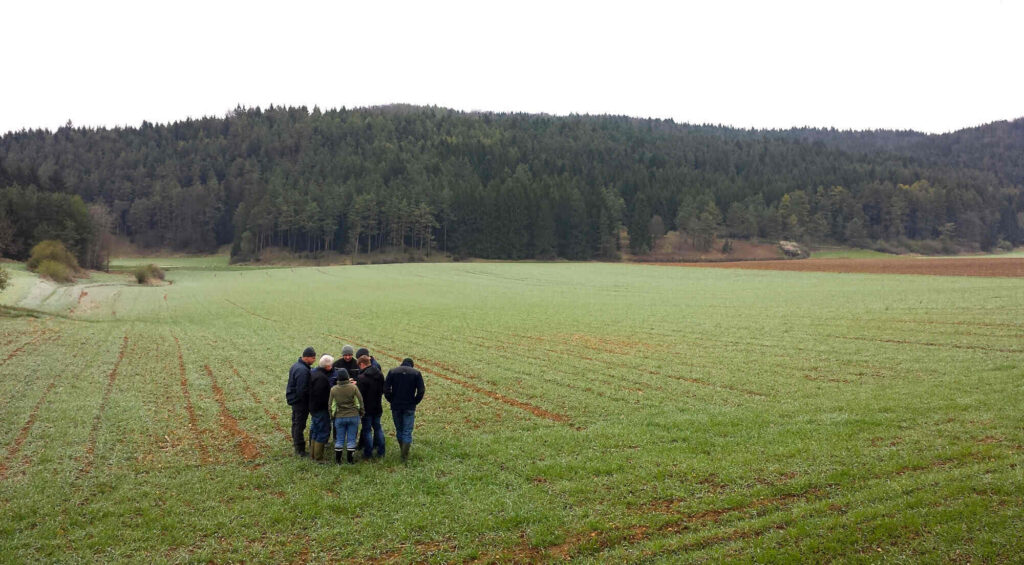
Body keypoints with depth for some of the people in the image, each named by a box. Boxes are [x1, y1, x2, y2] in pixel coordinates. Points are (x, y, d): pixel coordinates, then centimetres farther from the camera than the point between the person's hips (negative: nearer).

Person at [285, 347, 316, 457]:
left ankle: (296, 441, 39)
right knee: (300, 424, -1)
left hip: (294, 398, 10)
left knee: (296, 422, 23)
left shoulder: (296, 365, 6)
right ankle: (300, 449, 6)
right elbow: (302, 390, -28)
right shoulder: (302, 370, -27)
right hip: (300, 400, -10)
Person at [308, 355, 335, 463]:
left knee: (315, 431, 19)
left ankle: (314, 455, 29)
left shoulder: (313, 372, 8)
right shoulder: (322, 377, -24)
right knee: (323, 432, -2)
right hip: (321, 409, -10)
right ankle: (318, 458, 3)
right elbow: (321, 396, -26)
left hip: (313, 408, 10)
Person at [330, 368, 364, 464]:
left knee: (339, 439, 10)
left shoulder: (333, 389, -5)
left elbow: (331, 405, 4)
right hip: (353, 416, -1)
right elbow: (360, 402, -3)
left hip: (339, 417, 1)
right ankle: (350, 459, 14)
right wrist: (361, 413, 11)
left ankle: (338, 459, 15)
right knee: (351, 439, 8)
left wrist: (332, 415, 18)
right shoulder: (353, 387, -9)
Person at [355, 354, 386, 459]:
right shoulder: (380, 374, 1)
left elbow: (359, 394, -20)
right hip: (377, 407, 6)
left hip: (367, 408, -6)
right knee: (378, 428, 17)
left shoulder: (362, 378, -22)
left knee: (367, 429, 5)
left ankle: (368, 453, 12)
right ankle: (381, 452, 20)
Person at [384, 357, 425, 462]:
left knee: (399, 430, 17)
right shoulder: (416, 373, 0)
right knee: (407, 432, 4)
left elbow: (386, 388, -5)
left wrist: (391, 400, 4)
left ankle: (403, 452, 28)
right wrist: (415, 402, 1)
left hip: (395, 406, 2)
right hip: (409, 407, -2)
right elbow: (421, 390, -9)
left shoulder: (392, 371, 3)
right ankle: (405, 456, 0)